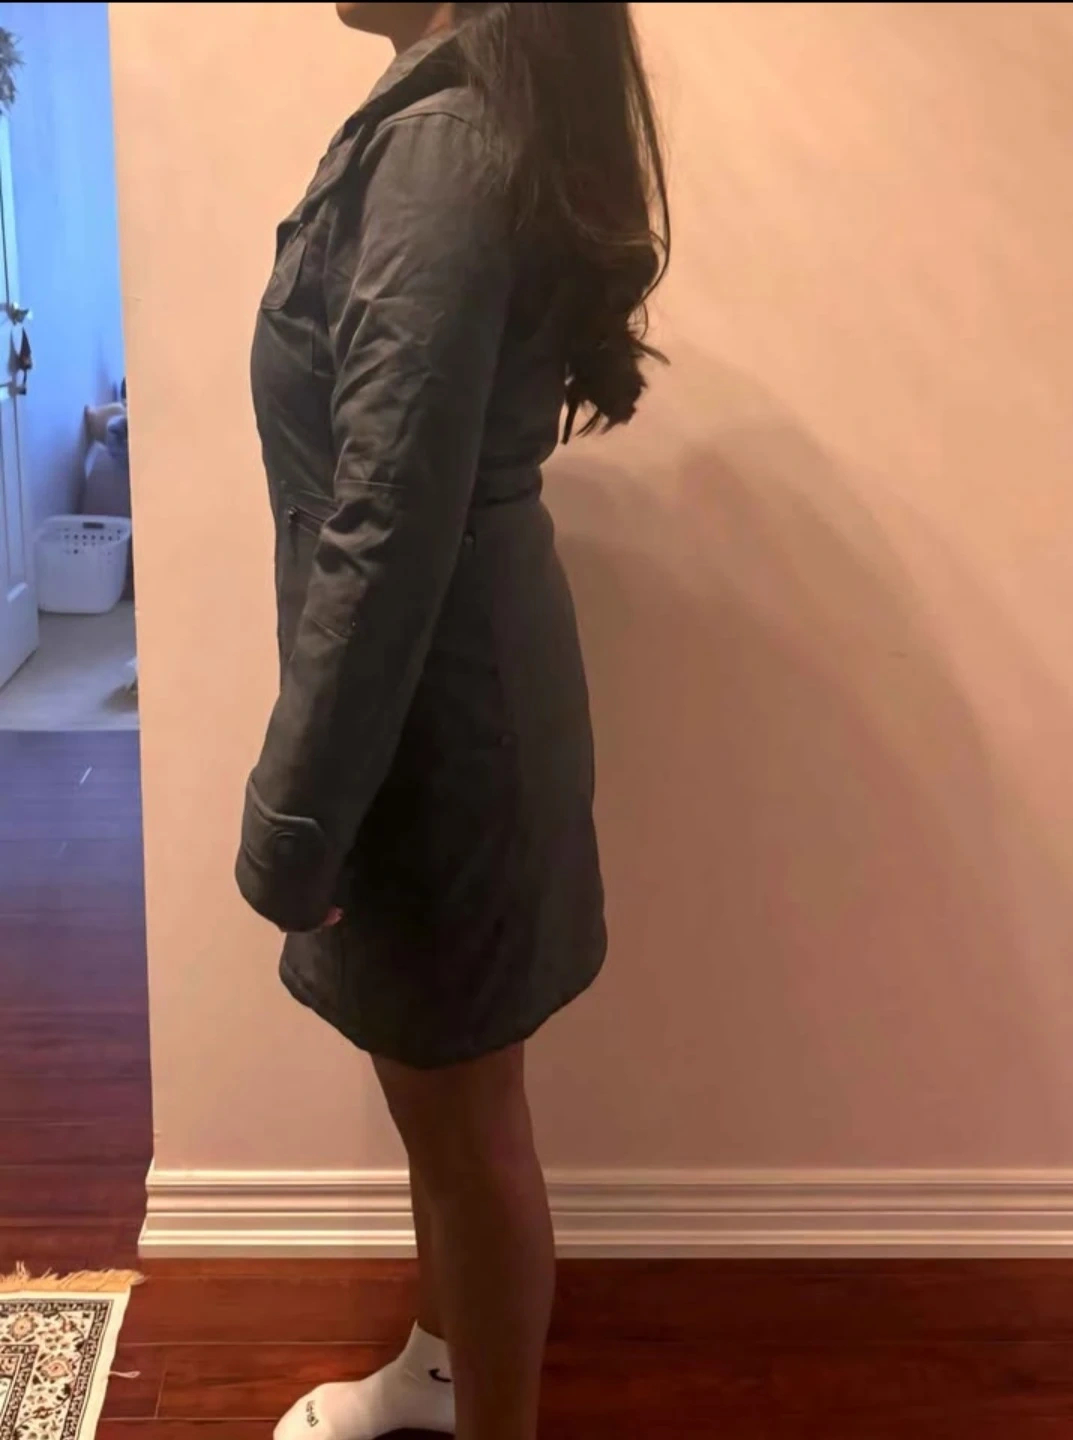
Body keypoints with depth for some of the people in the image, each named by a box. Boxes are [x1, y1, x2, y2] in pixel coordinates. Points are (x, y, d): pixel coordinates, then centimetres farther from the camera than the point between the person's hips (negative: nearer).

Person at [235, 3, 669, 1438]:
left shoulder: (439, 146, -21)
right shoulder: (477, 125, 11)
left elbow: (389, 527, -26)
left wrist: (292, 813, -20)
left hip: (434, 693, -10)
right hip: (455, 666, 10)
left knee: (466, 1109, 8)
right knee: (436, 1083, 24)